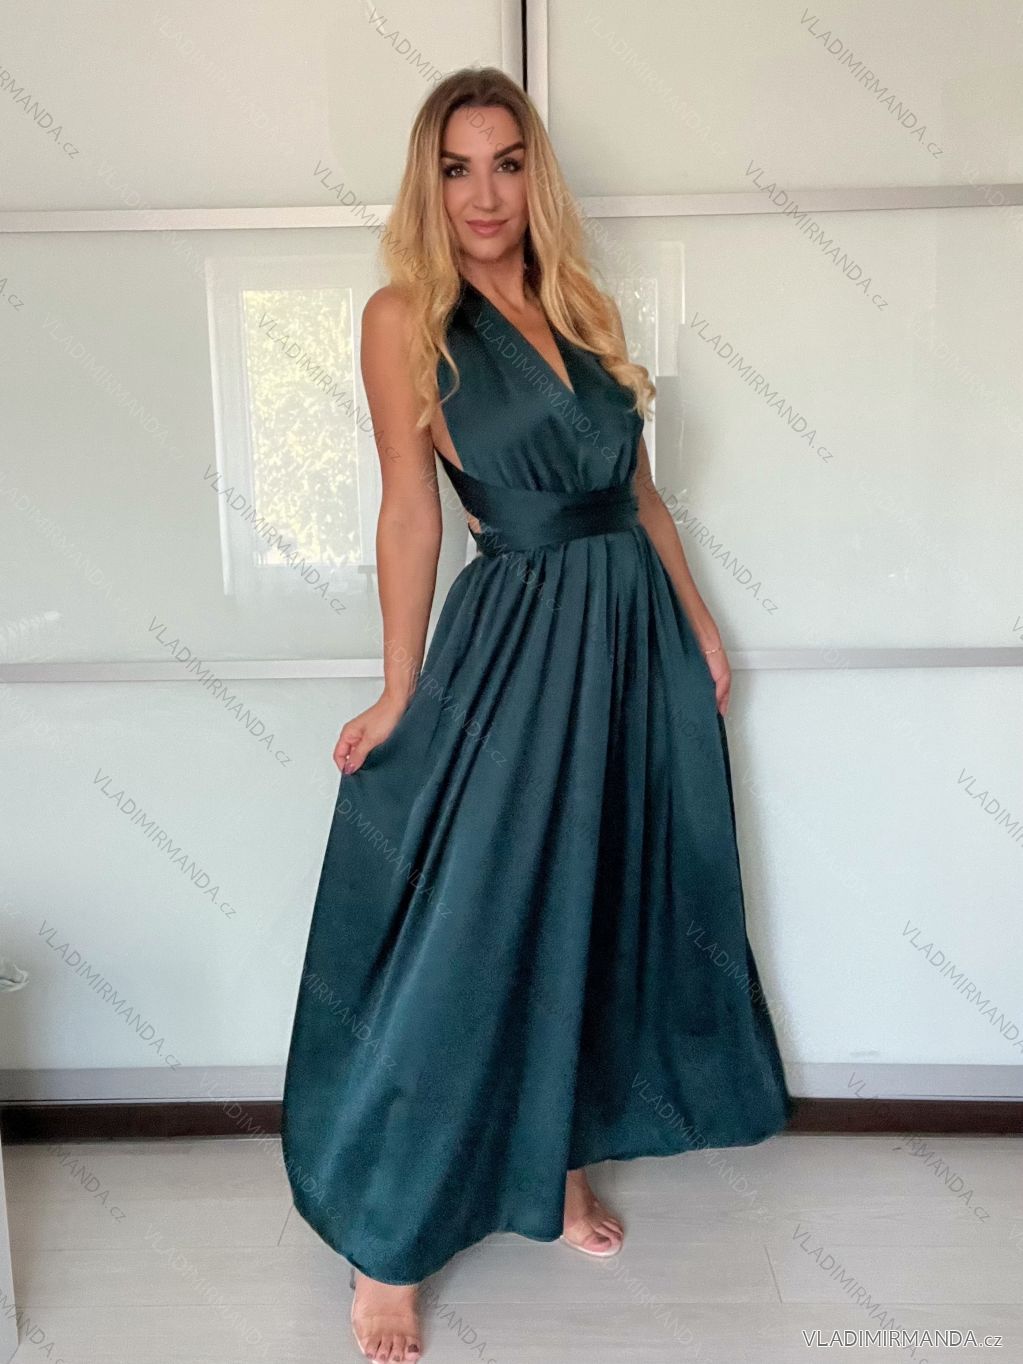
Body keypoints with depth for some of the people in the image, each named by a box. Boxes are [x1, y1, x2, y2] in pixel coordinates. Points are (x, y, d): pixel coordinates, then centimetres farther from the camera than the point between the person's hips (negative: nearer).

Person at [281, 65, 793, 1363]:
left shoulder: (582, 304, 11)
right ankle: (386, 1249, 14)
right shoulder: (405, 315, -3)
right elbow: (410, 506, -7)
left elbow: (637, 485, 14)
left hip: (636, 630, 6)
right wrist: (401, 691, -8)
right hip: (518, 639, -6)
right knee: (468, 928, -3)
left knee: (597, 902, 13)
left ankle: (556, 1165, 34)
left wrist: (697, 622, 11)